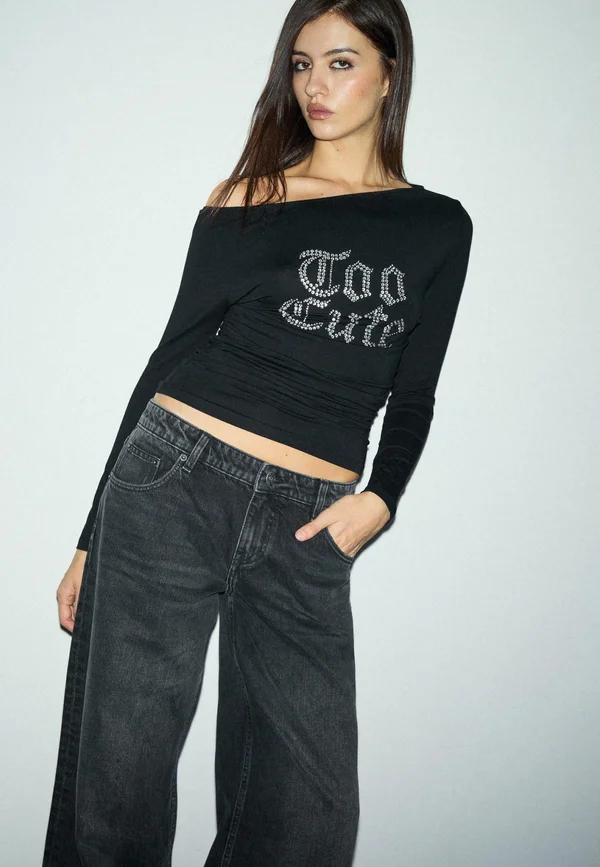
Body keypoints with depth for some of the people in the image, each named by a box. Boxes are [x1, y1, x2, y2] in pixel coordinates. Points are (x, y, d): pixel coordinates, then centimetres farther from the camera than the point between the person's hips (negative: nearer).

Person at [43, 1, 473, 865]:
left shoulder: (440, 227, 12)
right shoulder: (247, 201, 6)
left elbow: (410, 396, 15)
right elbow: (173, 355, 7)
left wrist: (381, 497, -6)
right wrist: (94, 536, 6)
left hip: (307, 532, 2)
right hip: (172, 485, -1)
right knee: (117, 776, 1)